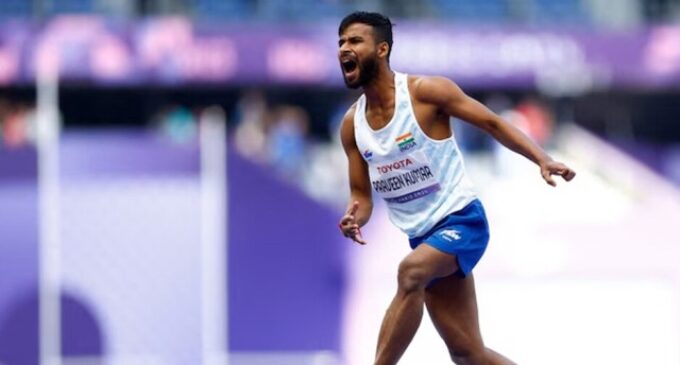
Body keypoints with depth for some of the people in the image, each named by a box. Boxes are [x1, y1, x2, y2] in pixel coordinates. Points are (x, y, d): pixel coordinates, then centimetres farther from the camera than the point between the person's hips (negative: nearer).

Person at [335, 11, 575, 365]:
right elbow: (362, 194, 11)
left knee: (411, 272, -34)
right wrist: (354, 217, -13)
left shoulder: (424, 91, -12)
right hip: (424, 237, 6)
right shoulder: (352, 124, 4)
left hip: (461, 220, -6)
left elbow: (491, 123, -8)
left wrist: (543, 160, -19)